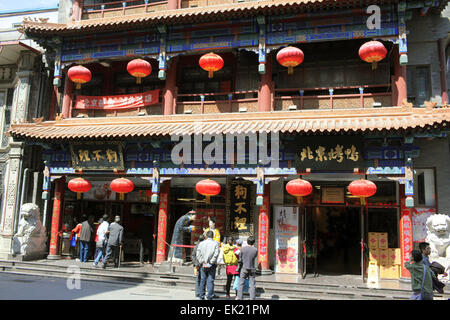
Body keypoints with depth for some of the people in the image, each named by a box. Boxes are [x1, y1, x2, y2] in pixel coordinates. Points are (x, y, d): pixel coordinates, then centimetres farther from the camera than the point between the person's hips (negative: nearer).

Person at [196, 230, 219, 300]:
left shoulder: (201, 243, 3)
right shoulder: (215, 243, -3)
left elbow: (197, 254, -1)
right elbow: (216, 254, -14)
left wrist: (201, 262, 3)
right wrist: (211, 262, -7)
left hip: (203, 265, 2)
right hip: (211, 265, -2)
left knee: (202, 281, 12)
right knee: (210, 281, 1)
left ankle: (201, 297, 18)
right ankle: (209, 297, 0)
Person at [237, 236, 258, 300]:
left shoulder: (242, 249, -8)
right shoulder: (255, 250, -7)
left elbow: (241, 259, 2)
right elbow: (254, 257, 8)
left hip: (244, 268, -1)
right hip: (252, 269, 1)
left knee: (241, 283, 9)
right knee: (252, 284, 6)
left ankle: (239, 298, 11)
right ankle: (252, 298, 6)